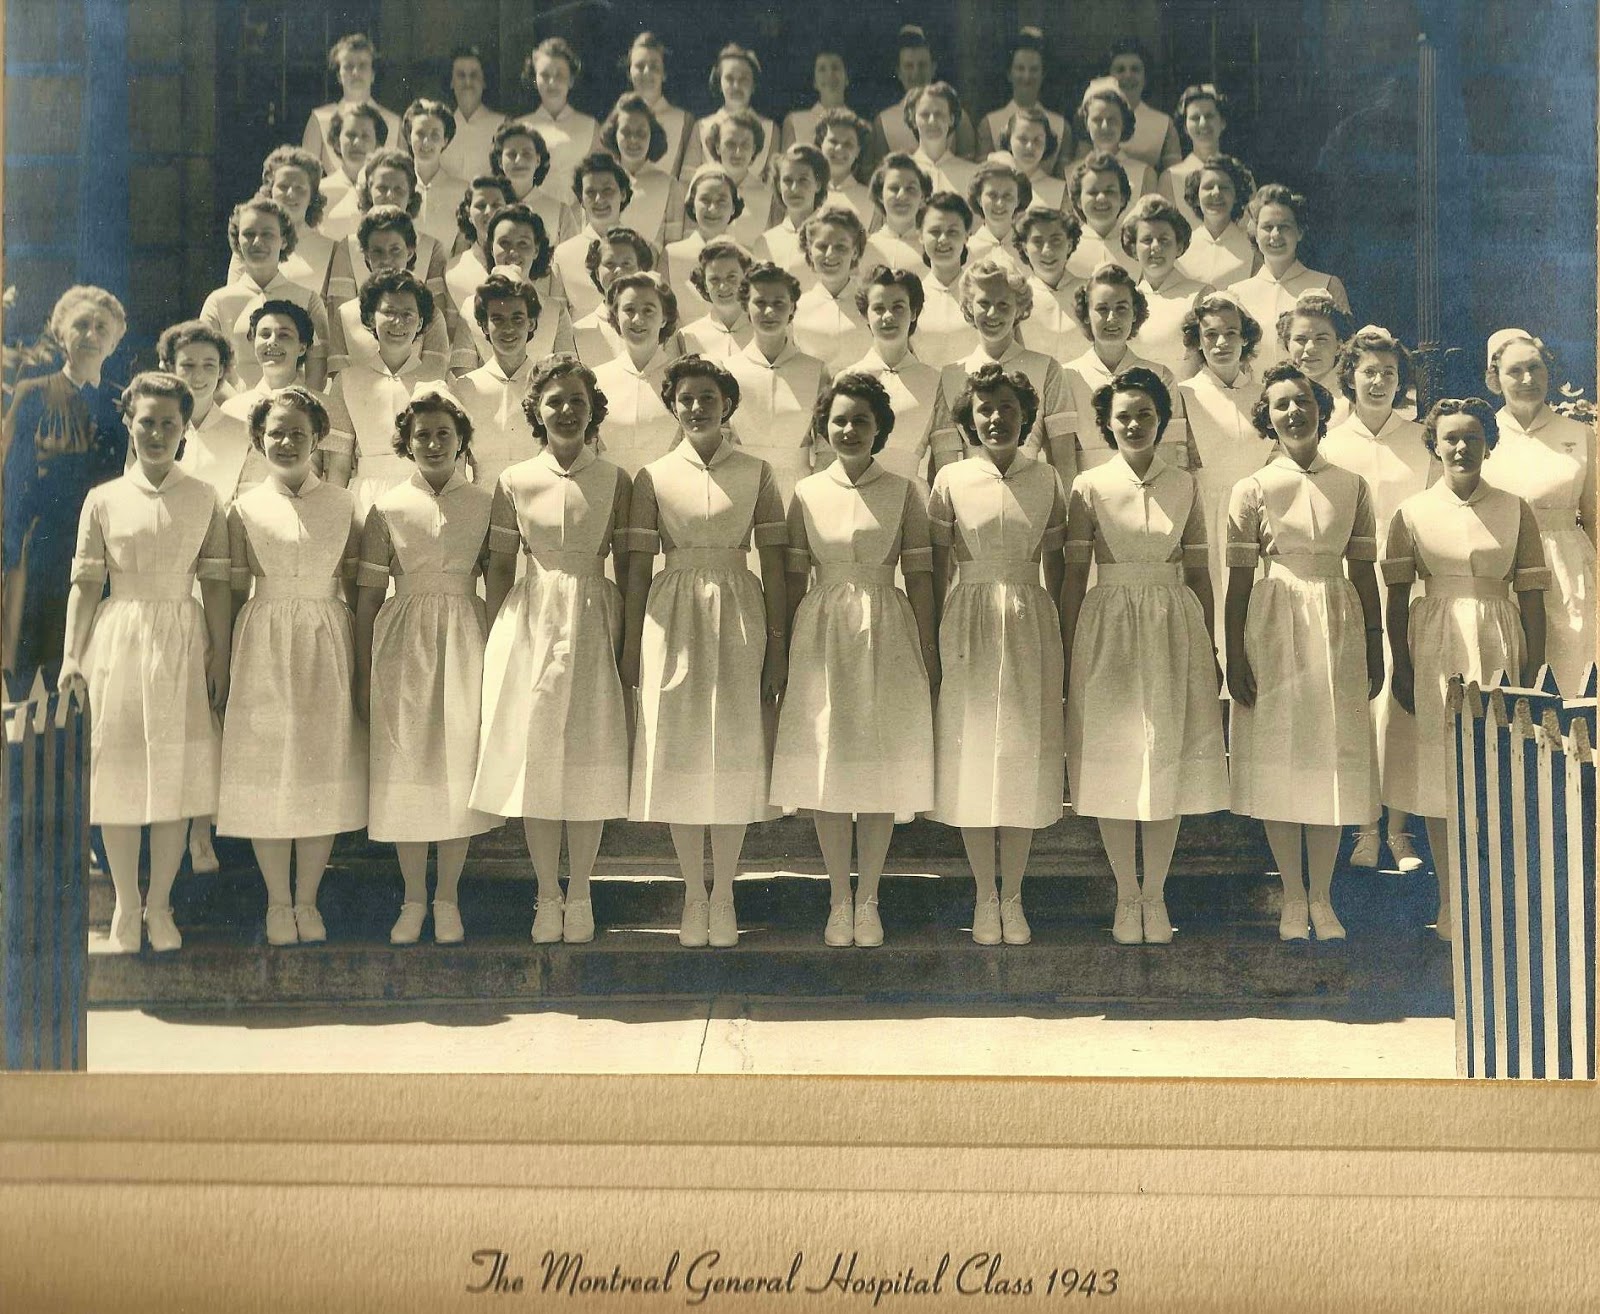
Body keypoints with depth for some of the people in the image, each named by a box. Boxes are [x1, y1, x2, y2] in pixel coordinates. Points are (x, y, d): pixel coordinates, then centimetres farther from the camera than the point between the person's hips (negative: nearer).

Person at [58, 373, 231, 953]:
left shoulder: (204, 500, 4)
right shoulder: (103, 500, 3)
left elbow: (216, 584, 3)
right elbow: (86, 583, 3)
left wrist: (220, 656, -2)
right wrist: (72, 655, -4)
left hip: (183, 644, 0)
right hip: (119, 641, 0)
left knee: (177, 775, 3)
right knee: (120, 774, 4)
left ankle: (160, 905, 17)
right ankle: (125, 906, 16)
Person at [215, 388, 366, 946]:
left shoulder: (342, 505, 5)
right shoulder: (245, 508, 3)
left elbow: (355, 585, 6)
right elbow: (234, 589, 4)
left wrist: (361, 659, 1)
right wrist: (222, 659, 1)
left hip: (327, 647, 1)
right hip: (264, 645, -1)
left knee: (324, 770, 4)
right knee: (266, 768, 2)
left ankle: (307, 900, 16)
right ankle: (278, 902, 16)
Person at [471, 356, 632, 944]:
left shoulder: (615, 481, 3)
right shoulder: (514, 481, 3)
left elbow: (627, 566, 4)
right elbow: (499, 567, 6)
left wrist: (629, 641, -1)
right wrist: (494, 643, 2)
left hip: (594, 623, 0)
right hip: (531, 624, 0)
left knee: (589, 760, 3)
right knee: (533, 757, 2)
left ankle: (580, 895, 16)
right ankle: (548, 895, 15)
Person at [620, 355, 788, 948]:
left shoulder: (756, 473, 4)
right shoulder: (653, 477, 4)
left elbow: (772, 562, 3)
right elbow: (638, 565, 4)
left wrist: (779, 643, -1)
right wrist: (631, 643, 1)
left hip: (738, 617, 0)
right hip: (673, 616, 0)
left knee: (734, 747, 3)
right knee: (677, 748, 3)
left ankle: (724, 895, 14)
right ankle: (694, 895, 14)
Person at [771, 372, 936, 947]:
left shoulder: (902, 492, 2)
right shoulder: (807, 493, 5)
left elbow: (919, 578, 2)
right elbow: (794, 580, 7)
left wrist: (929, 657, -1)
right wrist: (784, 653, 5)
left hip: (886, 635, -1)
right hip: (821, 631, 1)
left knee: (882, 768, 3)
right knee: (826, 766, 4)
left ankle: (868, 900, 14)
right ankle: (839, 900, 16)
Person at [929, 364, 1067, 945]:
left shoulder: (1046, 479, 4)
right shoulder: (950, 479, 0)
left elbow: (1055, 566, 8)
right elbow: (937, 569, 2)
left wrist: (1063, 643, 7)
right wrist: (935, 642, -1)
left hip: (1031, 624, 1)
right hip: (968, 624, -1)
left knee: (1025, 757, 5)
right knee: (972, 755, 3)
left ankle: (1013, 897, 16)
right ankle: (985, 896, 15)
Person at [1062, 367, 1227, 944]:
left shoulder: (1184, 486, 6)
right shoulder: (1089, 486, -1)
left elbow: (1198, 573, 9)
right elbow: (1074, 574, 0)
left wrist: (1210, 650, 8)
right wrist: (1068, 654, -3)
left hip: (1174, 628, 2)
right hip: (1108, 629, -2)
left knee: (1170, 762, 4)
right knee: (1112, 763, 3)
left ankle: (1154, 894, 16)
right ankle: (1126, 895, 16)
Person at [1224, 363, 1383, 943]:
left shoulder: (1352, 486, 7)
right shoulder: (1253, 488, 0)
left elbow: (1364, 574, 9)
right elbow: (1239, 579, -1)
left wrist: (1374, 649, 7)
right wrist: (1234, 655, -7)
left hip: (1338, 631, 2)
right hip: (1276, 627, -2)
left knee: (1332, 760, 4)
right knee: (1279, 759, 2)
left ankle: (1322, 899, 15)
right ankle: (1292, 899, 13)